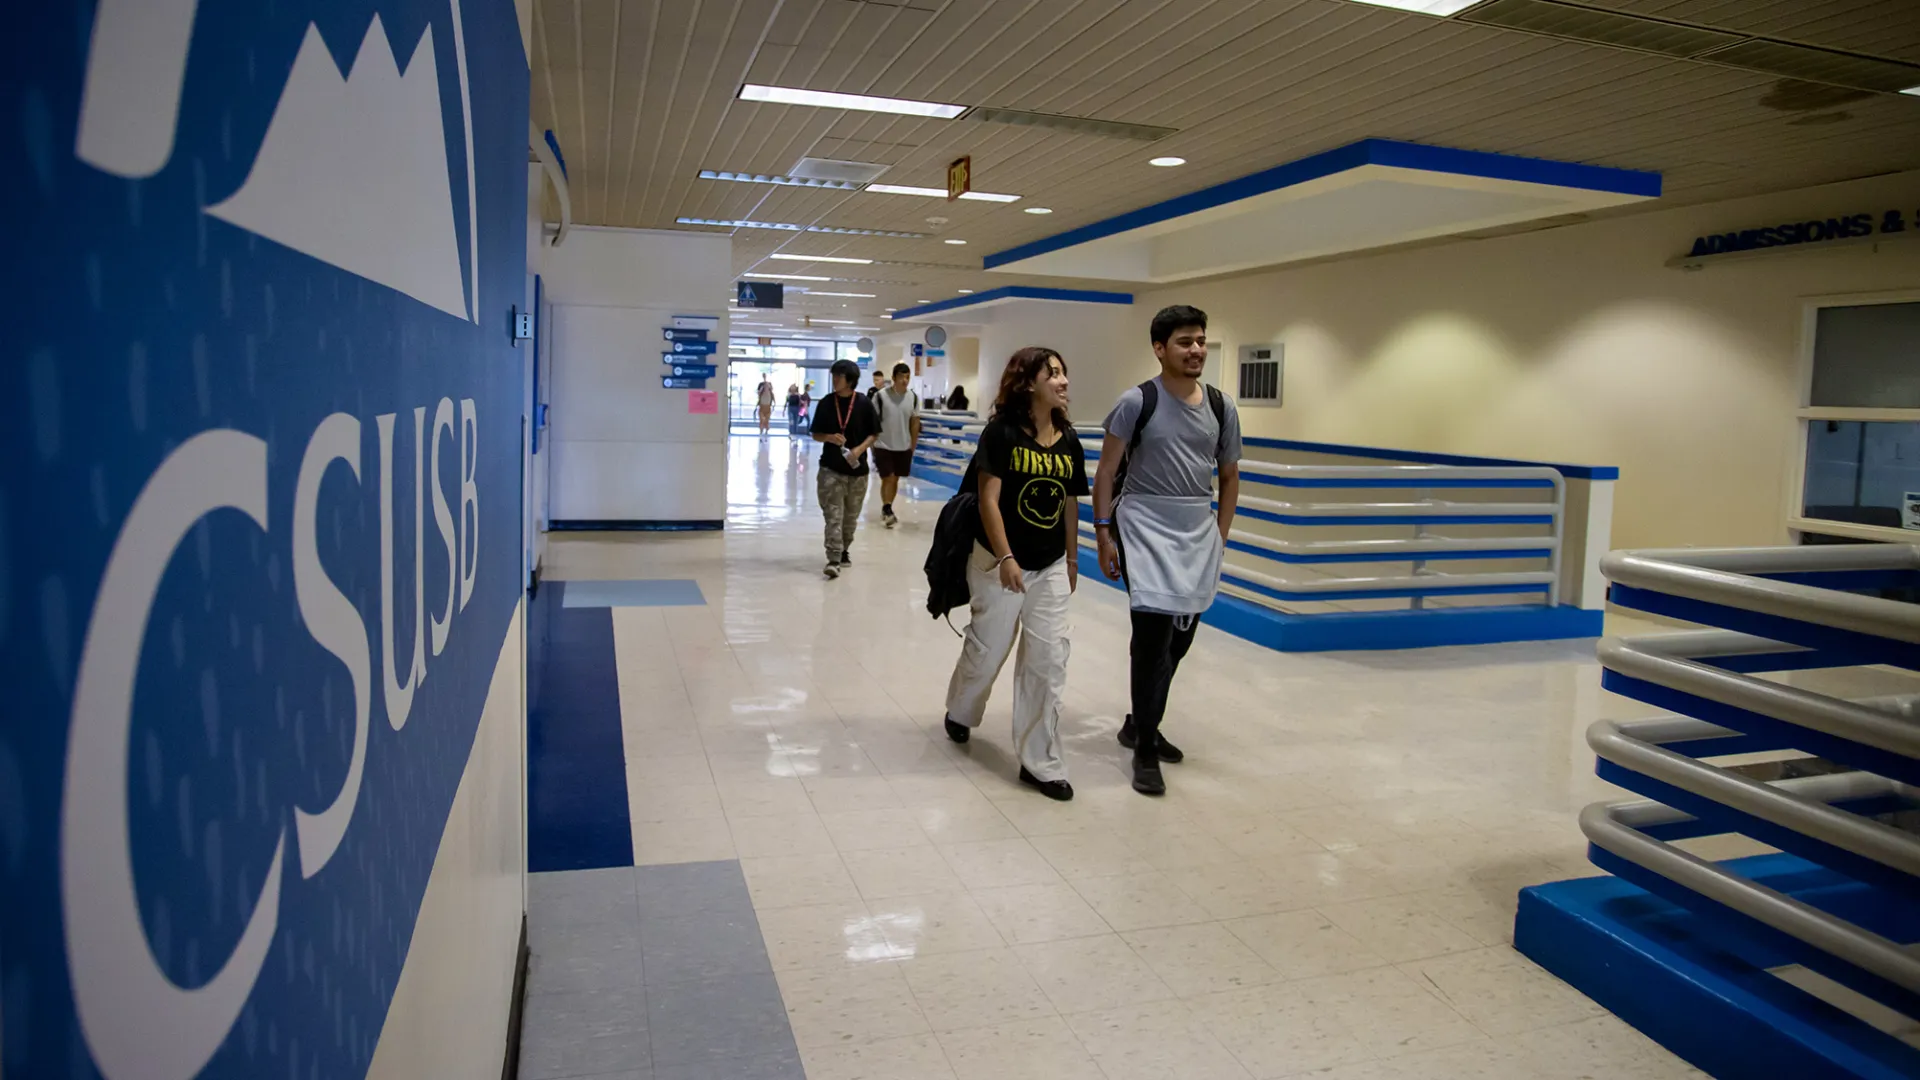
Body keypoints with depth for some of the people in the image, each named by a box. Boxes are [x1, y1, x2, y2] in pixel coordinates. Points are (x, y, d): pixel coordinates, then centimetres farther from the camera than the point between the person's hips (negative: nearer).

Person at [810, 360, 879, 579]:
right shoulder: (826, 403, -1)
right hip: (831, 468, -1)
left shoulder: (863, 404, -3)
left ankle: (843, 551, 33)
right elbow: (816, 434, 5)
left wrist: (860, 448, -15)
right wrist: (830, 437, -17)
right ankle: (834, 560, -12)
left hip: (857, 468, 1)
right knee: (833, 516, -9)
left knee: (850, 517, 14)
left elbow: (874, 434, 2)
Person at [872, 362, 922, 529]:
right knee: (888, 479, -6)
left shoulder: (913, 397, -3)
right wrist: (871, 444, -3)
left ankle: (886, 509, 27)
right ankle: (888, 512, -3)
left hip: (904, 447, 4)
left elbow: (915, 423, 6)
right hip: (883, 446, -4)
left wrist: (913, 447, 7)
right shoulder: (880, 396, -13)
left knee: (895, 479, 12)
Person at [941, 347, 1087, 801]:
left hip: (1050, 567, 4)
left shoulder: (1069, 441, 3)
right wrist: (1005, 558, -23)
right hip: (1000, 561, -4)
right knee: (987, 649, 12)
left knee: (1048, 660, 1)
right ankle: (960, 713, 44)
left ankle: (1040, 762, 11)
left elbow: (1071, 505, 10)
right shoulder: (1002, 431, -13)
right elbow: (988, 499, -16)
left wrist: (1072, 560, 14)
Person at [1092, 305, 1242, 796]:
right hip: (1145, 528, -5)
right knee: (1153, 632, -11)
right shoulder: (1137, 402, -7)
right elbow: (1106, 471, -3)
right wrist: (1103, 533, -7)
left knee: (1179, 637, 11)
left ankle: (1140, 725, 33)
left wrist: (1220, 536, 12)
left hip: (1199, 534, 5)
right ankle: (1146, 751, 2)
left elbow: (1229, 478, 15)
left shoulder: (1222, 407, 6)